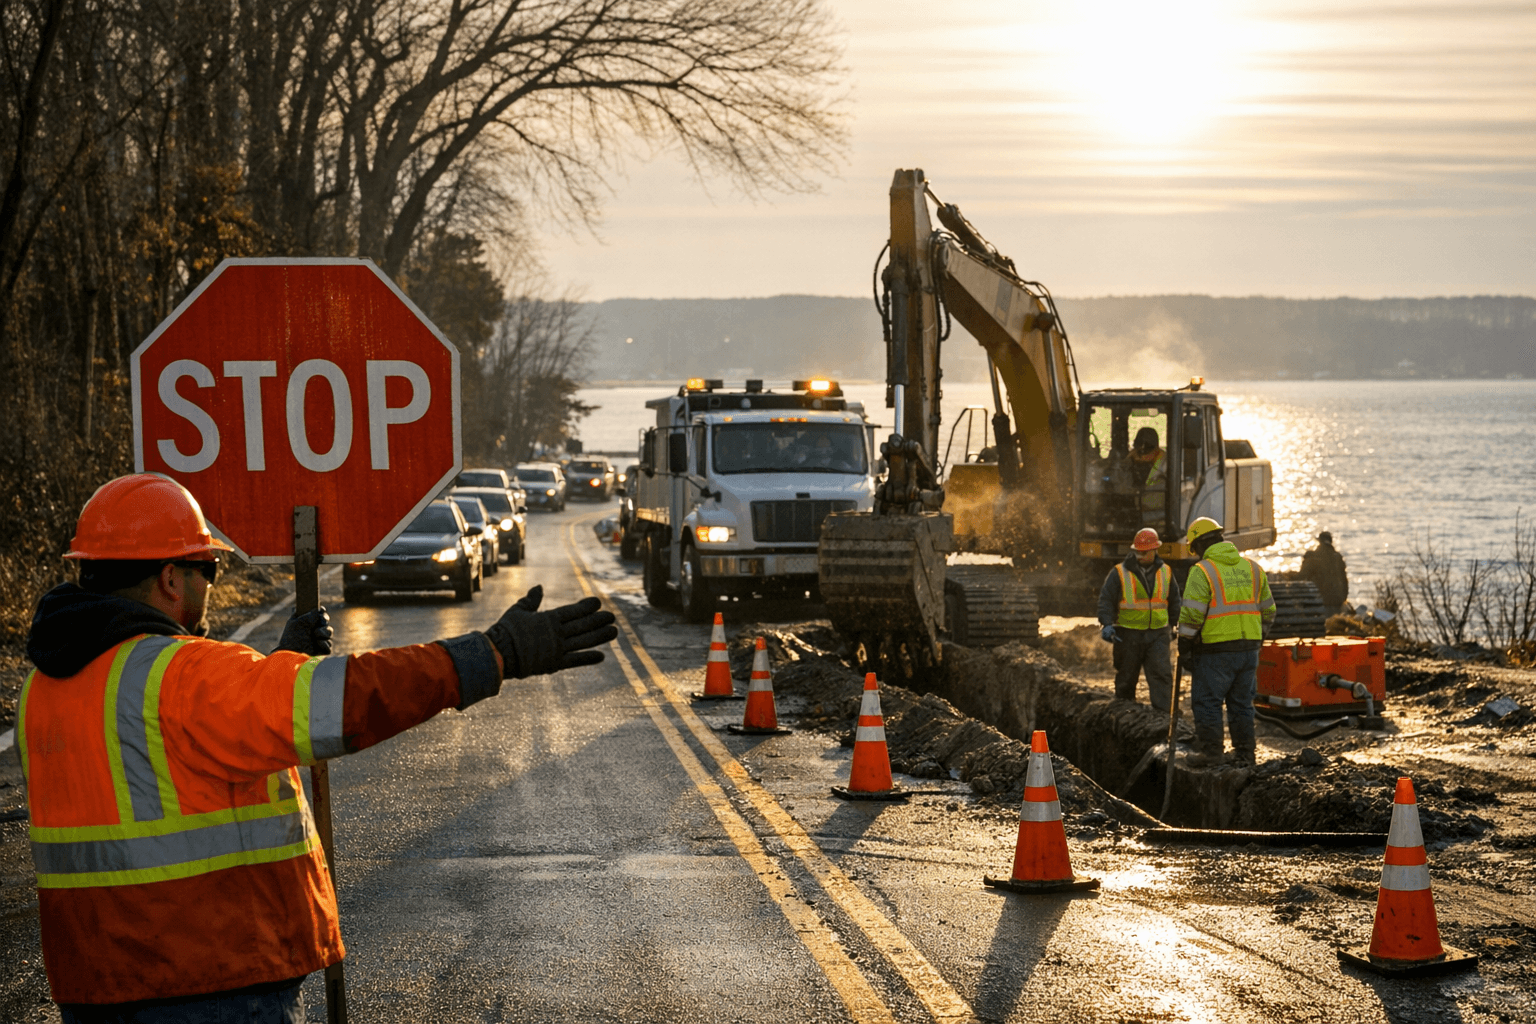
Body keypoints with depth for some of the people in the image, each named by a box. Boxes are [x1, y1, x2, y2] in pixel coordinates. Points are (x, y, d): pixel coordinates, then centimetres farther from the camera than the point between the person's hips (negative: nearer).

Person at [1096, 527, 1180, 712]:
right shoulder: (1119, 573, -3)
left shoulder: (1165, 572, 9)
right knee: (1126, 679, 7)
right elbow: (1106, 600, -5)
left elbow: (1175, 601, 20)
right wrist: (1107, 624, -20)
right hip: (1128, 635, -2)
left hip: (1157, 634, 2)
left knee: (1162, 674, -12)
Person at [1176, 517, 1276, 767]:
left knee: (1208, 701, 3)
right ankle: (1244, 753, 16)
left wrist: (1184, 646, -4)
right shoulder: (1252, 568, 10)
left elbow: (1191, 615, -14)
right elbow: (1267, 610, 15)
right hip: (1248, 648, 6)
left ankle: (1211, 751, 3)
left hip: (1215, 650, -6)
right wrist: (1257, 640, 24)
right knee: (1241, 701, 13)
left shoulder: (1202, 571, -9)